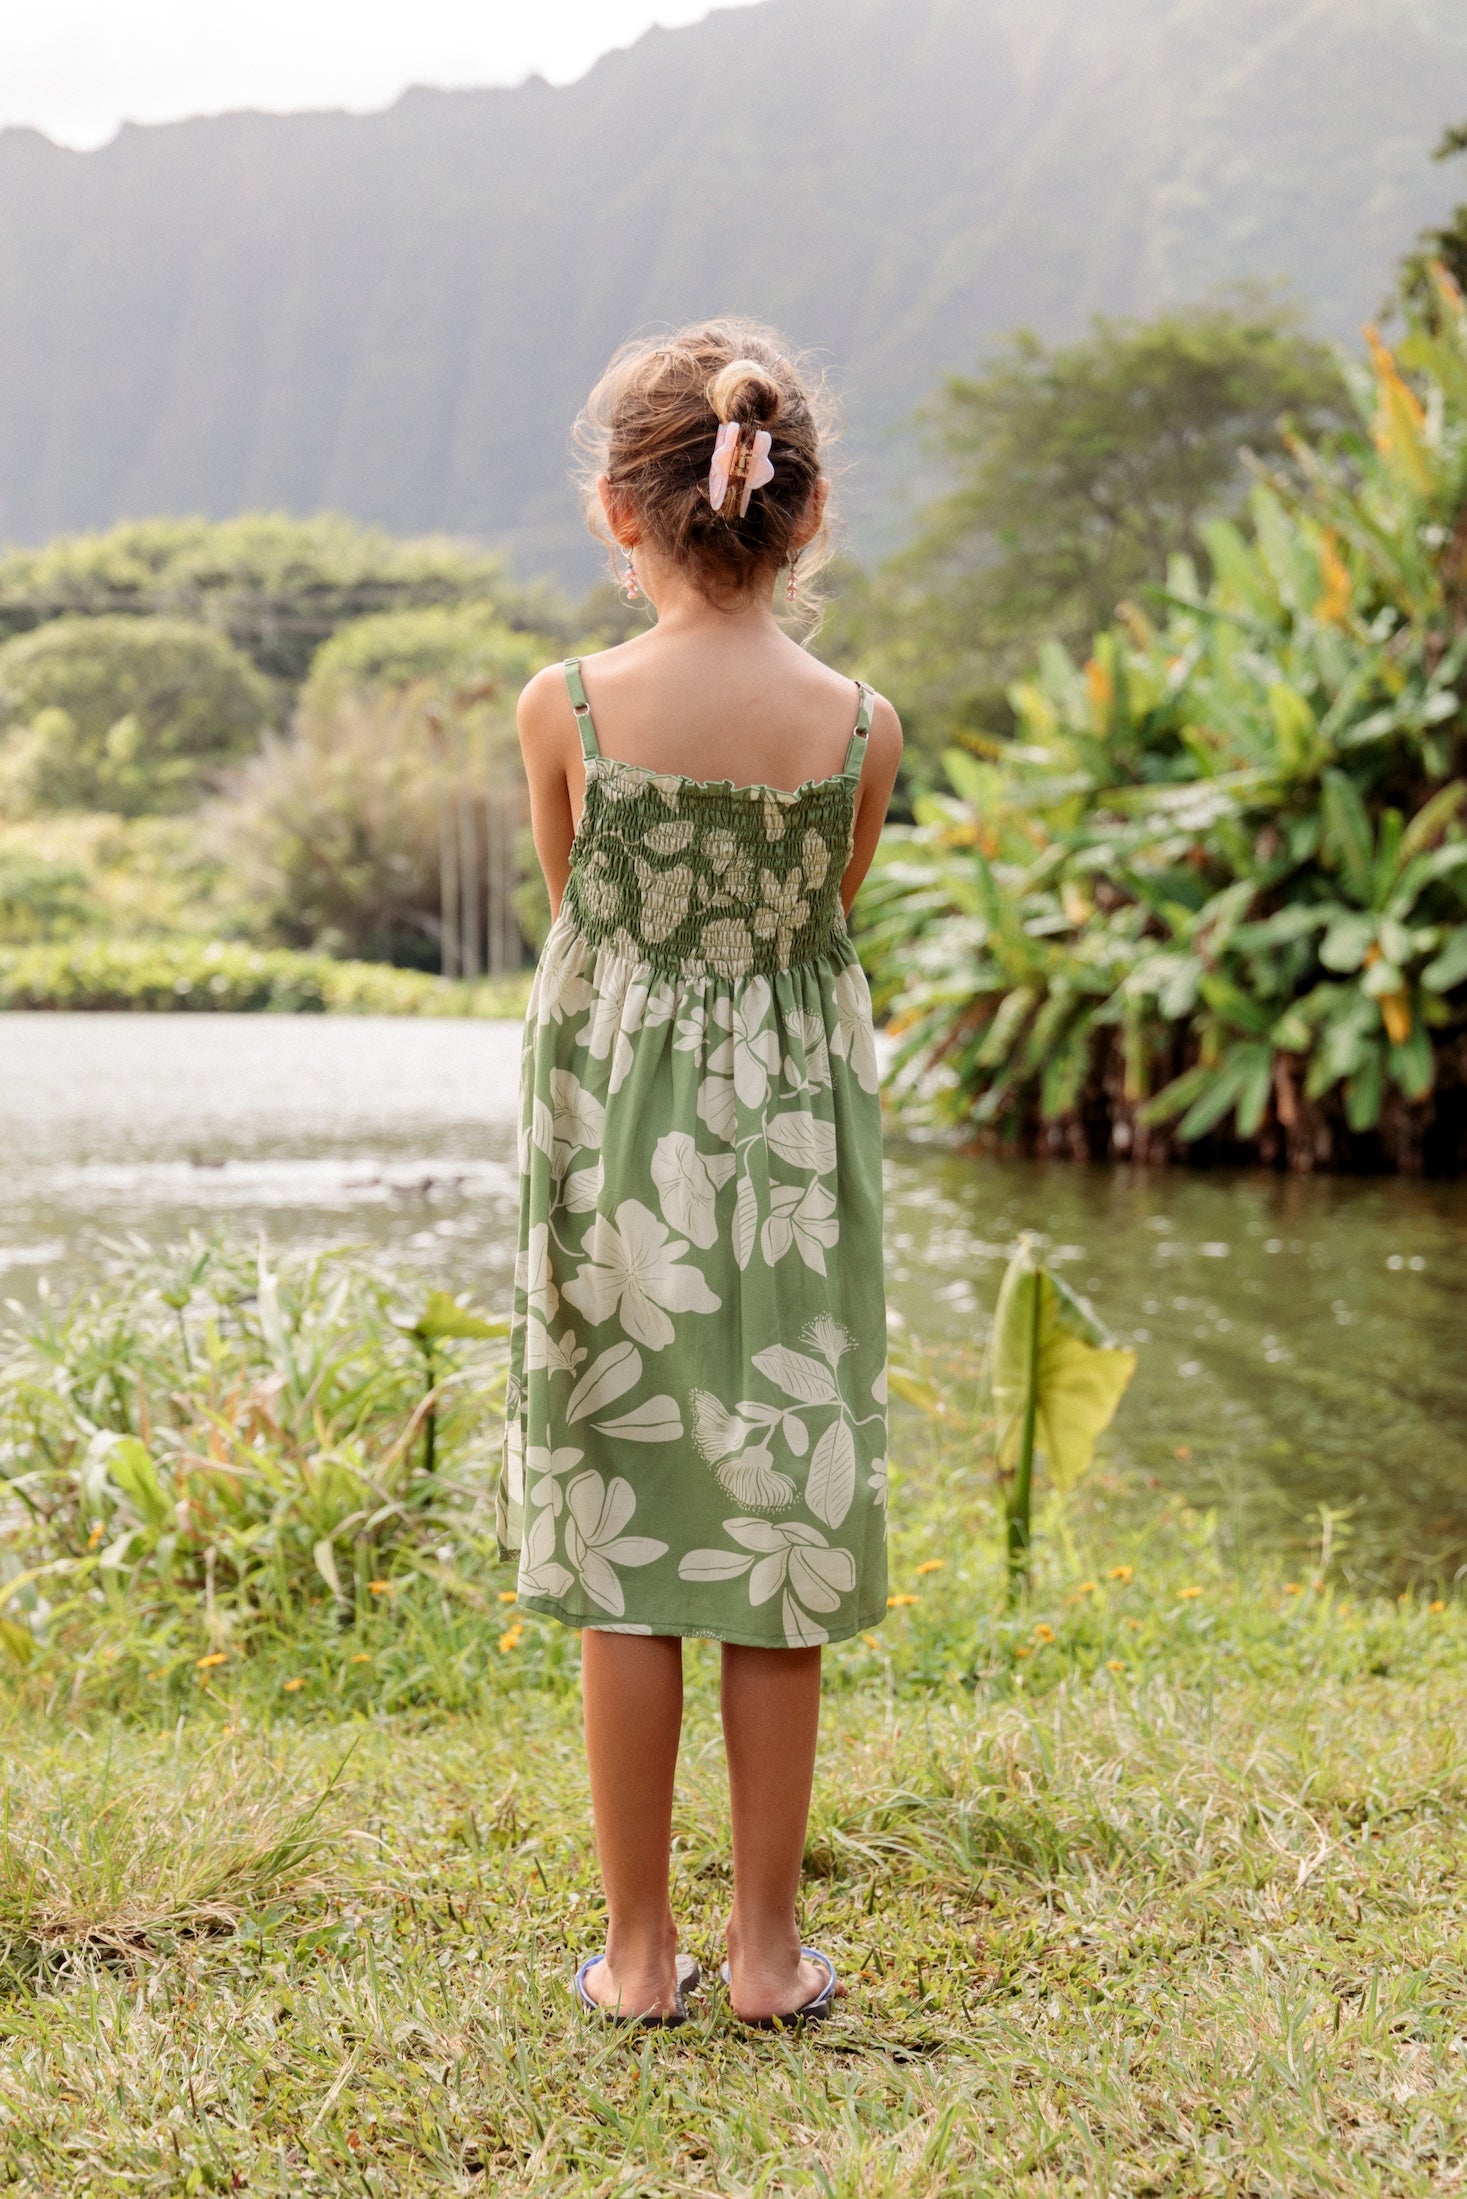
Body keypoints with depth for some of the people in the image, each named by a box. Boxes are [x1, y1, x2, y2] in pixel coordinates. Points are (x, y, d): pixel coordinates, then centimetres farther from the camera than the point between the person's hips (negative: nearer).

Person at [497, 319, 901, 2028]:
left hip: (614, 1142, 0)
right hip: (797, 1146, 1)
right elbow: (825, 917, 5)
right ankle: (767, 1944, 18)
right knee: (781, 1552, 10)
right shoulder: (859, 726, -8)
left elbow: (575, 911, 5)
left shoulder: (564, 708, -11)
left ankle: (639, 1947, 17)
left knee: (622, 1557, 9)